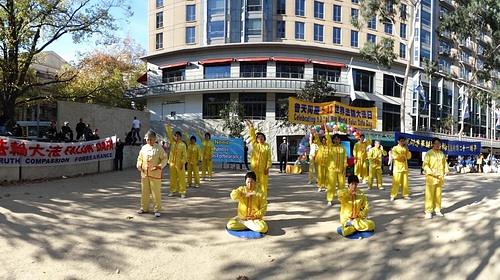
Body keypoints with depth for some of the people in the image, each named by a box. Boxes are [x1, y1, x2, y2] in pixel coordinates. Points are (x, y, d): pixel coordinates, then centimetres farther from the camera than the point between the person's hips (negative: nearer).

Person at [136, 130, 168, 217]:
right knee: (144, 192, 13)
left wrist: (159, 166, -20)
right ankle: (144, 208, 28)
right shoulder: (144, 148, 9)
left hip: (155, 174, -4)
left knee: (156, 192, -1)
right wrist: (139, 165, -2)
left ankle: (157, 209, 9)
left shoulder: (159, 148, -4)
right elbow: (140, 158, 17)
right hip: (144, 174, 5)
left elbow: (164, 159, -6)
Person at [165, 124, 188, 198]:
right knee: (173, 177, 11)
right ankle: (173, 190, 22)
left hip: (179, 164, -5)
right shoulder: (172, 142, 7)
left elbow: (184, 155, -9)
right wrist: (168, 127, -1)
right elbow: (169, 134, 7)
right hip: (172, 163, 5)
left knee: (181, 177, -1)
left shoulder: (183, 145, -7)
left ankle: (182, 192, 4)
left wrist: (182, 163, -15)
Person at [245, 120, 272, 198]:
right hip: (254, 168, 2)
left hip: (263, 168, -2)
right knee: (255, 183, 6)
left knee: (263, 183, 0)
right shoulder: (254, 144, 8)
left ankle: (263, 197, 7)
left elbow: (269, 158, -5)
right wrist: (251, 127, -11)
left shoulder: (267, 146, 0)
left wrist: (268, 168, -13)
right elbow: (252, 136, -1)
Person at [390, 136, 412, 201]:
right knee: (396, 182, -6)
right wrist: (402, 156, -10)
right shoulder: (395, 148, -2)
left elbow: (409, 157, 4)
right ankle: (393, 195, -1)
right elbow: (394, 156, -17)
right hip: (397, 167, -5)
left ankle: (405, 194, 16)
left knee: (405, 182, 6)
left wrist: (407, 150, -7)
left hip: (405, 167, 5)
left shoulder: (405, 148, 13)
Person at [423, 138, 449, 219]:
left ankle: (437, 210, 23)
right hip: (431, 177, -5)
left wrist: (446, 171, -2)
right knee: (430, 195, -3)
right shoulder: (429, 153, -6)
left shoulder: (442, 153, 11)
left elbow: (445, 163, 16)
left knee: (438, 195, 12)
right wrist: (431, 172, -21)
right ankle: (428, 211, 3)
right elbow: (425, 165, -10)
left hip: (440, 178, 5)